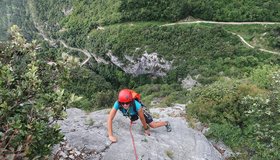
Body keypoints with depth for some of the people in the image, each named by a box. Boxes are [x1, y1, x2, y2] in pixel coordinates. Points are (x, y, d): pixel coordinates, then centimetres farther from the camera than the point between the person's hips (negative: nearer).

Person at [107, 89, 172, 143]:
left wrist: (146, 129, -12)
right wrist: (110, 135, -46)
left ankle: (166, 123, 28)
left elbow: (142, 118, -29)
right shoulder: (117, 104, -42)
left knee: (153, 125, -2)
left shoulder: (136, 105, -46)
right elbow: (110, 119, -40)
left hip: (139, 111, -3)